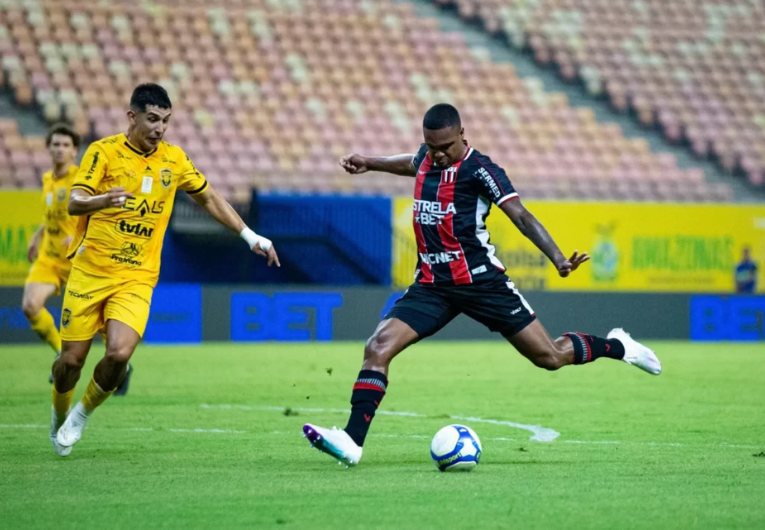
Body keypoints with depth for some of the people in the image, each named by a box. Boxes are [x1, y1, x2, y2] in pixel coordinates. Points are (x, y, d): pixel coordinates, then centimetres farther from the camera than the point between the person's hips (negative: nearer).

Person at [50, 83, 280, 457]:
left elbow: (208, 198, 20)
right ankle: (59, 417, 31)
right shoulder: (104, 151, -5)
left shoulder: (174, 159, 6)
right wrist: (103, 200, -38)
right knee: (72, 358, -1)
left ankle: (83, 413, 8)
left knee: (119, 353, -20)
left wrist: (249, 236, 17)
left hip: (136, 278, 2)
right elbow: (74, 202, -16)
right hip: (90, 271, -2)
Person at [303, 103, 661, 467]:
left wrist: (558, 258, -31)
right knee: (378, 347, -17)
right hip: (432, 286, 5)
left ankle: (616, 346, 30)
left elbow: (520, 215, -20)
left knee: (551, 357, 1)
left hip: (480, 282, -5)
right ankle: (352, 442, -19)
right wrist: (370, 163, 40)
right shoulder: (427, 158, 7)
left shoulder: (478, 169, -12)